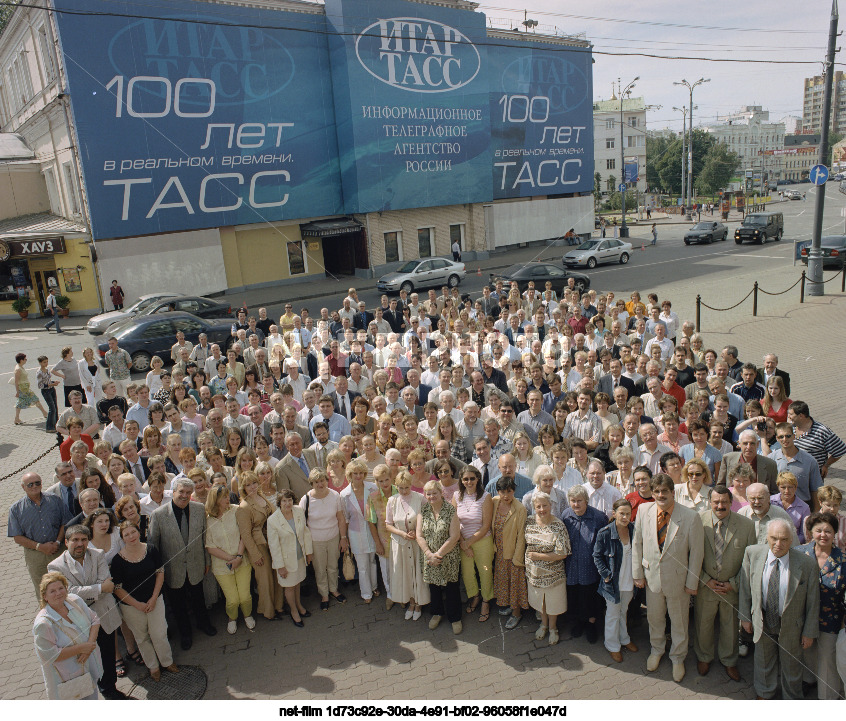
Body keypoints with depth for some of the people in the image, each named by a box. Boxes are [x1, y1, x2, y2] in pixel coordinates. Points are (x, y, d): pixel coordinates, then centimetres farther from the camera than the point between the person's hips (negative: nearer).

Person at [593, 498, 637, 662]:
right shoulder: (605, 533, -19)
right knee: (613, 614, 11)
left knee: (623, 611, 23)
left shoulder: (634, 530, -7)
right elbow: (597, 556, -9)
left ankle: (624, 639, 43)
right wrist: (606, 575, -14)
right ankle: (613, 646, 29)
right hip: (613, 581, -4)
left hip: (629, 582, 4)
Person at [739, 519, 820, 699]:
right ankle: (764, 693, 52)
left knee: (791, 666, 23)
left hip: (791, 625, -1)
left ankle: (791, 698, 50)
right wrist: (745, 616, 0)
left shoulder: (807, 564, -21)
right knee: (764, 661, 25)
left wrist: (809, 632, -4)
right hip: (762, 622, 2)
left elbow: (812, 603, -10)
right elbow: (745, 588, -5)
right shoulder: (752, 553, -17)